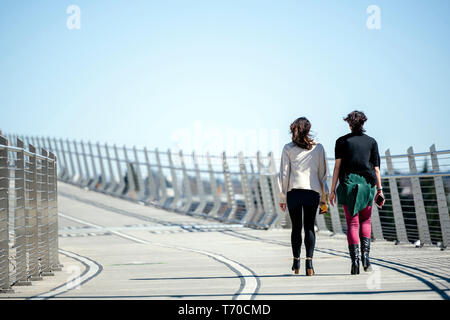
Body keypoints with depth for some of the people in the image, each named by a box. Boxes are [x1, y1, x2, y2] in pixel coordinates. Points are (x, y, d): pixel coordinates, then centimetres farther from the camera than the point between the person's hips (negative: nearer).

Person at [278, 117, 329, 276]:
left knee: (296, 227, 9)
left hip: (294, 191, 0)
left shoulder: (288, 148, 2)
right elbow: (322, 172, 6)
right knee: (309, 227, 1)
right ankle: (309, 261, -12)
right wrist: (324, 196, 12)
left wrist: (282, 197, 4)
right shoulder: (318, 148, 5)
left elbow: (284, 174, 0)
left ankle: (296, 262, 15)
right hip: (313, 191, 0)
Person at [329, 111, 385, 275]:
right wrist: (379, 189, 6)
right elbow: (376, 168, 3)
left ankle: (355, 260, -9)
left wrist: (333, 189, 1)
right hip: (367, 184, 1)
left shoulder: (342, 141, 2)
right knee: (365, 221, 16)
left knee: (352, 223, 2)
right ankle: (365, 255, -1)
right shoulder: (371, 141, 6)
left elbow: (337, 166, -1)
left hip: (348, 184, -1)